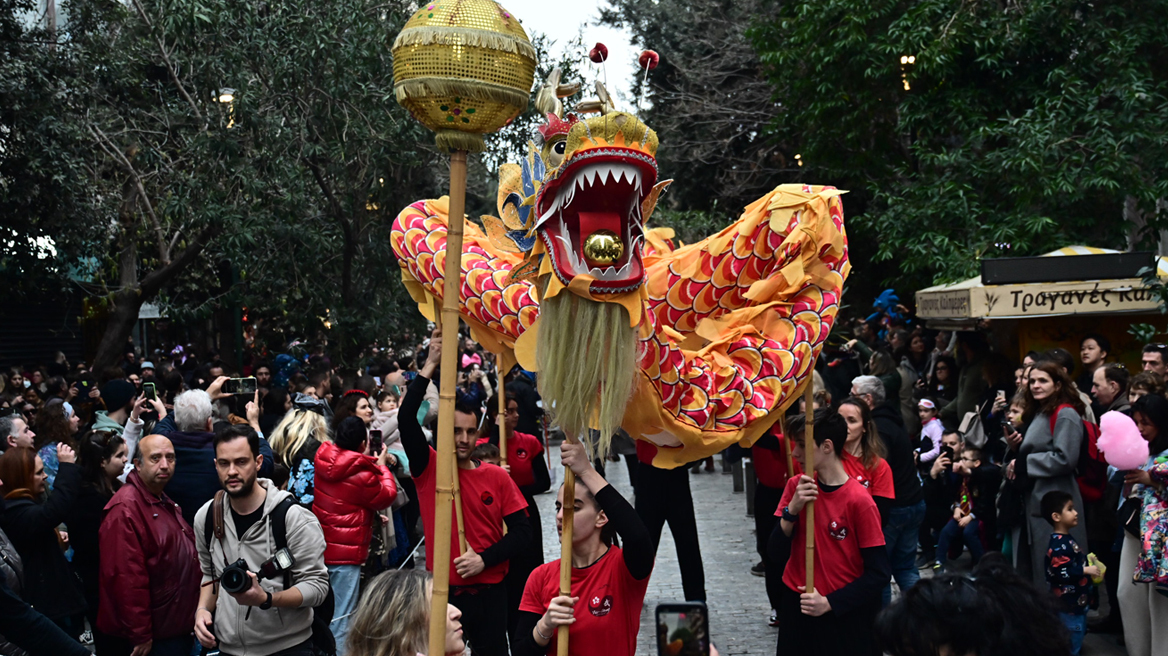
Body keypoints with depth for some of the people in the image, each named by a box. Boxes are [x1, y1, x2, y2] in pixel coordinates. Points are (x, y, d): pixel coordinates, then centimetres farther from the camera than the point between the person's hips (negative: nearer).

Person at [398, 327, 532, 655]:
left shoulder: (497, 477, 1)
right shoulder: (428, 468, -2)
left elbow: (522, 530, 0)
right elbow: (406, 420, -16)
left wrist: (484, 559, -14)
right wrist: (430, 365, -19)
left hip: (489, 591, 1)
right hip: (442, 590, -1)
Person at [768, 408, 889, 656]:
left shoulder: (859, 501, -15)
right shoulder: (796, 487, -1)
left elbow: (879, 572, -12)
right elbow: (777, 554, -5)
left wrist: (830, 602, -14)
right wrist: (792, 509, -19)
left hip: (845, 614, -4)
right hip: (796, 608, 4)